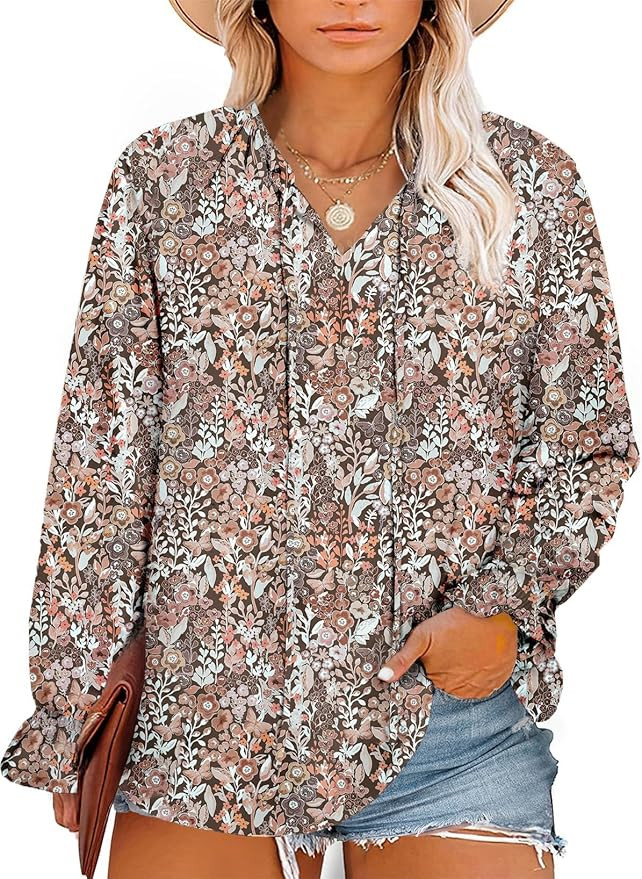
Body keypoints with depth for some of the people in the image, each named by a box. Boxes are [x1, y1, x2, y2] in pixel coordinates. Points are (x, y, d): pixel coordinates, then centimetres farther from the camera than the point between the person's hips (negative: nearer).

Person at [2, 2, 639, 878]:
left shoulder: (530, 182, 2)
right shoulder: (165, 178, 1)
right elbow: (100, 458, 1)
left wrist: (505, 603, -10)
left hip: (451, 715, 0)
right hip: (208, 708, 1)